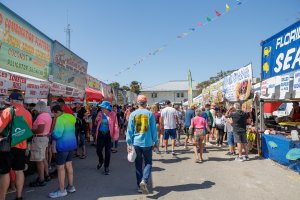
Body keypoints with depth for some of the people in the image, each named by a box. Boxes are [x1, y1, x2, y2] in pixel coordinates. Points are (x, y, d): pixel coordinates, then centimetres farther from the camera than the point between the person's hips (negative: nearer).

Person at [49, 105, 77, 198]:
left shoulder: (60, 119, -16)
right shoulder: (70, 117, 11)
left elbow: (57, 134, -23)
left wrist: (51, 135, -2)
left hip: (63, 145, -9)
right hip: (72, 143, 9)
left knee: (60, 167, 2)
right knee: (68, 165, 17)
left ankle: (62, 190, 12)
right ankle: (71, 186, 27)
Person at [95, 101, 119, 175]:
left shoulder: (113, 114, -11)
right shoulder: (100, 113, 0)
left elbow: (115, 126, -10)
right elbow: (97, 124, 13)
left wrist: (115, 136, -16)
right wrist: (96, 120, -10)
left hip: (108, 135, -3)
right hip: (100, 134, 3)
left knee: (108, 152, 6)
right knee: (98, 150, 9)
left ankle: (106, 167, 22)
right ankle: (100, 161, 42)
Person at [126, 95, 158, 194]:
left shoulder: (133, 114, -3)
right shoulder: (150, 114, -5)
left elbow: (129, 130, -2)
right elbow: (153, 129, -2)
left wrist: (129, 143, 4)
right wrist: (156, 142, 8)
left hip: (136, 143, 2)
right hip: (147, 143, -1)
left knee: (138, 165, 14)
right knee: (148, 163, 12)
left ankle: (139, 186, 21)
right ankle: (144, 181, -9)